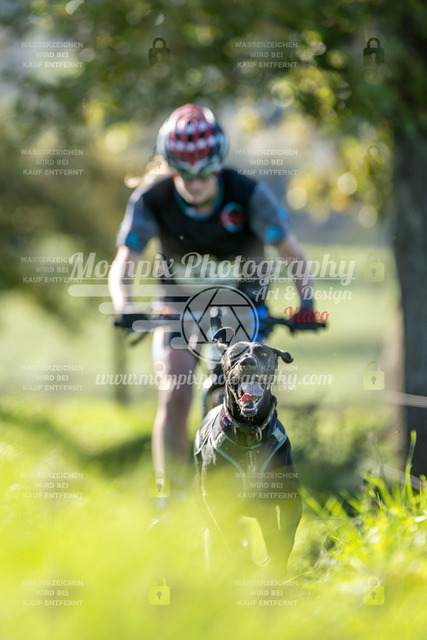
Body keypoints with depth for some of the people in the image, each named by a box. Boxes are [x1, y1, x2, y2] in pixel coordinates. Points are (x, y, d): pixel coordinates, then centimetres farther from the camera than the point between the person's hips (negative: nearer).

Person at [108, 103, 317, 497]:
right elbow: (124, 263, -26)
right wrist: (125, 307, -46)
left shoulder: (248, 195, -25)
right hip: (183, 306, 0)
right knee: (176, 396, -17)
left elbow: (292, 253, -28)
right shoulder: (152, 201, -22)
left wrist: (306, 302, -46)